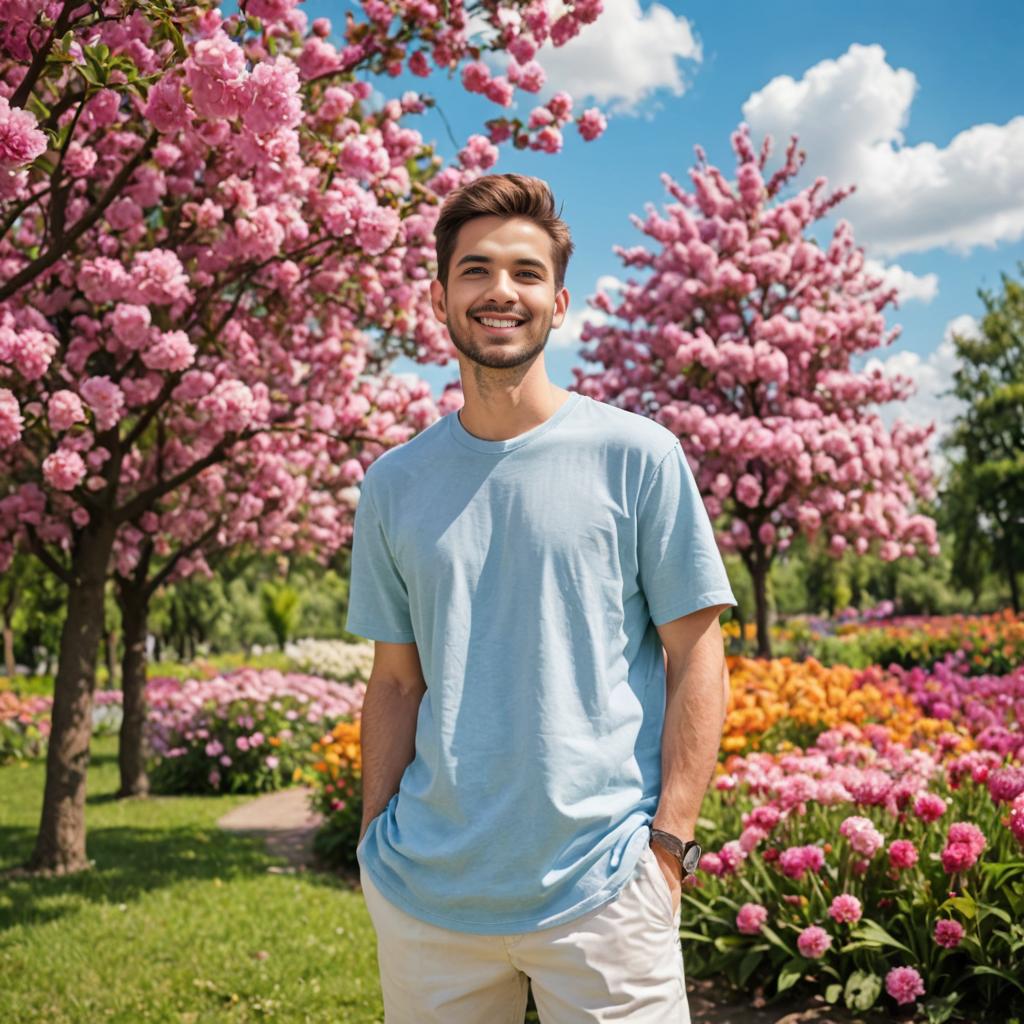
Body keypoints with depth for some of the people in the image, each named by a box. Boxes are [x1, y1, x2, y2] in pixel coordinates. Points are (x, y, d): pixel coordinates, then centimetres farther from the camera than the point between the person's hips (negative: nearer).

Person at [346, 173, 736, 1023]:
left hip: (600, 888, -3)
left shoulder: (638, 456, -2)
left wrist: (669, 843, -8)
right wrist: (376, 842, 6)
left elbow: (696, 657, -2)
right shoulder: (393, 484, 7)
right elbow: (396, 682, 11)